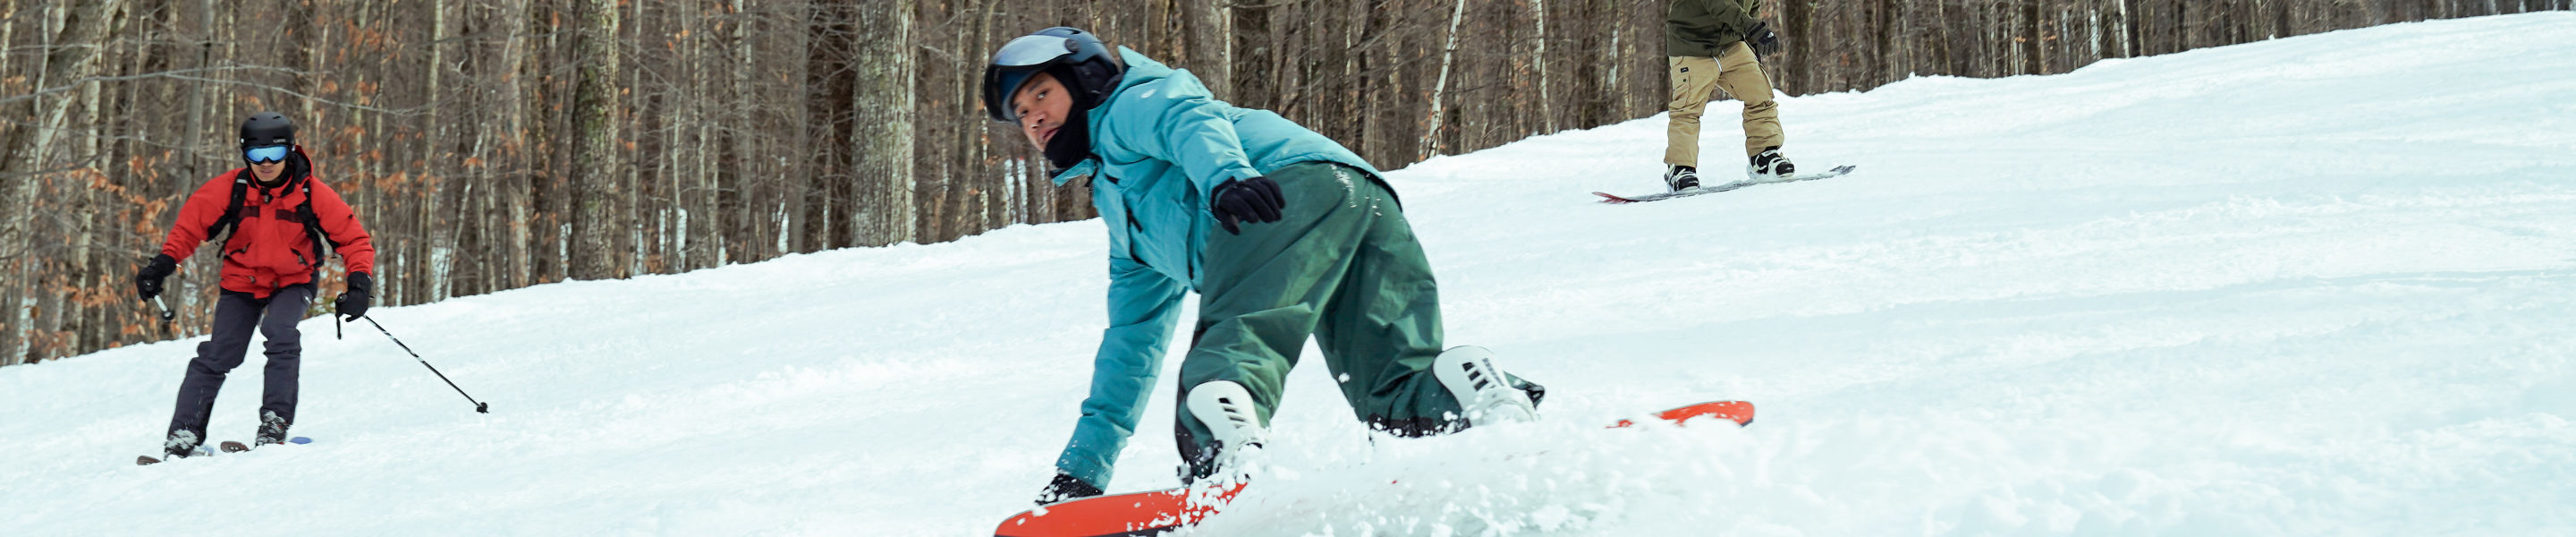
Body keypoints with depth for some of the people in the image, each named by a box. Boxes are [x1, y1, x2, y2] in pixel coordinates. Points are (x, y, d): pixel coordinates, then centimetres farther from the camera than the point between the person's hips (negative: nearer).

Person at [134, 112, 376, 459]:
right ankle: (184, 433, -3)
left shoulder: (311, 194, -15)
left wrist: (360, 282, -25)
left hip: (292, 283, -1)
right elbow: (192, 222, -2)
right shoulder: (230, 189, -13)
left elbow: (354, 238, -10)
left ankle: (276, 421, -22)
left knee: (280, 334, -29)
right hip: (241, 283, 1)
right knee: (218, 355, -9)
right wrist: (164, 262, -16)